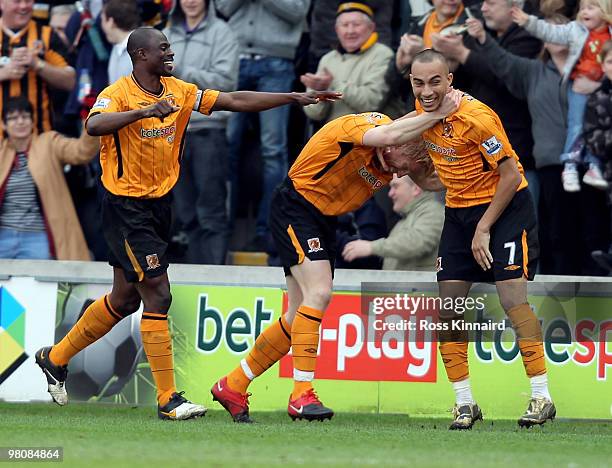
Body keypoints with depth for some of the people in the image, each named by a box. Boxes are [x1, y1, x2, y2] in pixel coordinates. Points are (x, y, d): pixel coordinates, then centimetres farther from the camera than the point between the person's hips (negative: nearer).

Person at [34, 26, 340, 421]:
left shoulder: (179, 92, 5)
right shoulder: (119, 94, -15)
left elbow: (236, 102, 3)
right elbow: (94, 125, -36)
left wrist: (294, 97, -3)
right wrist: (145, 111, -47)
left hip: (159, 206, 8)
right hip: (126, 207, -8)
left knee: (124, 300, 16)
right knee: (158, 295, -10)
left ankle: (55, 358, 34)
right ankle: (168, 399, -5)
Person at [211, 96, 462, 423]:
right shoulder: (357, 125, -23)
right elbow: (388, 135, -43)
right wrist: (437, 114, -39)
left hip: (325, 221, 9)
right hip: (295, 208, -9)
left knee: (299, 318, 7)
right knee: (318, 293, -23)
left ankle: (233, 386, 20)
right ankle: (301, 395, -22)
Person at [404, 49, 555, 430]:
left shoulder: (476, 118, -26)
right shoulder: (424, 107, -3)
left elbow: (511, 175, -20)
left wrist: (484, 229, -17)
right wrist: (424, 178, 12)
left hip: (506, 205, -7)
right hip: (459, 209, 7)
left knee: (512, 296, -16)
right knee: (447, 306, 0)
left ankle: (542, 397, -10)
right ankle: (465, 403, 6)